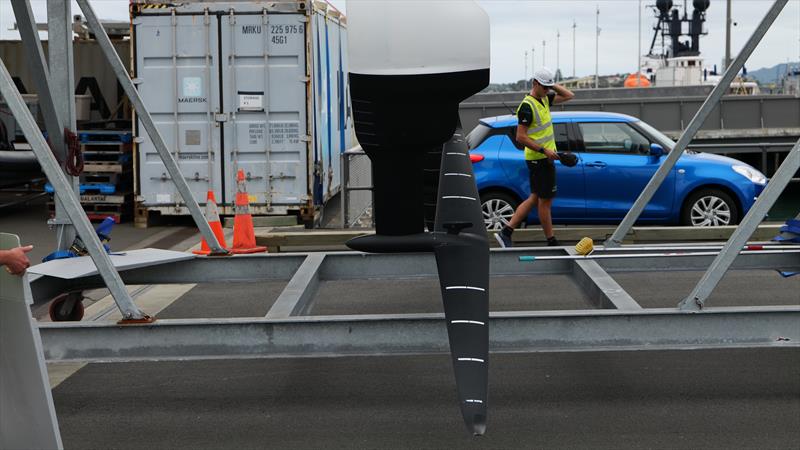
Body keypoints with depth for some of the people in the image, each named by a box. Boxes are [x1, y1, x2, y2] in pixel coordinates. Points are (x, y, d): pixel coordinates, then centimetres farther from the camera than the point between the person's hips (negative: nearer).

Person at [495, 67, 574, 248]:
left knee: (535, 198, 12)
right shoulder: (527, 106, -17)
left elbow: (569, 96, 21)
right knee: (545, 200, 0)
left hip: (544, 158, 10)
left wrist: (553, 85, 6)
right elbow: (520, 137, -20)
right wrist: (544, 150, -23)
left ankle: (506, 232, 10)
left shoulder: (544, 99, 11)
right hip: (540, 159, -10)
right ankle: (552, 242, 10)